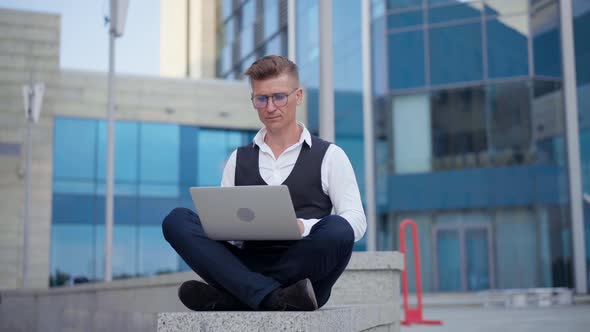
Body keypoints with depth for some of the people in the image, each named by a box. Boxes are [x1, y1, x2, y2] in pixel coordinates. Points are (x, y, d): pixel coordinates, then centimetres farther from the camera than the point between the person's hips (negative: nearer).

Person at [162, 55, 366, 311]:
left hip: (302, 272, -2)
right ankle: (273, 297, -33)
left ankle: (231, 297, -27)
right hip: (248, 268, 3)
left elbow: (355, 221, 0)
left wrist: (303, 227, -18)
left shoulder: (329, 156, 10)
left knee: (338, 230, -33)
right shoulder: (238, 159, 20)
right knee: (177, 220, -18)